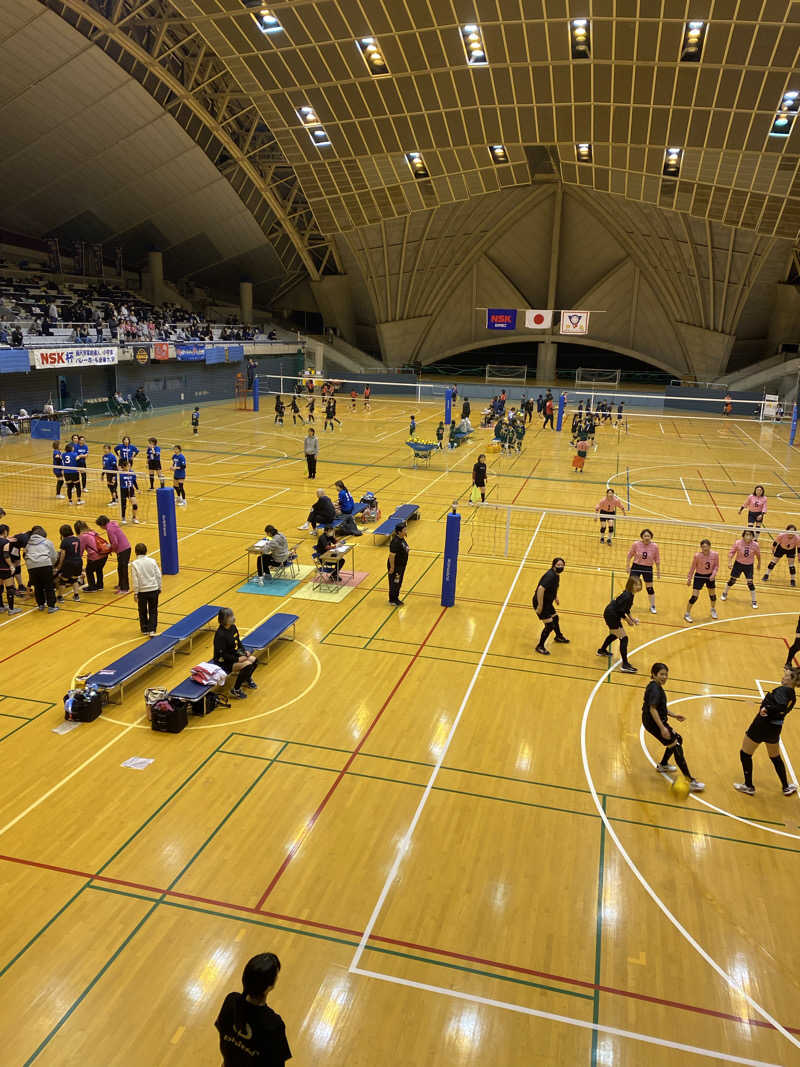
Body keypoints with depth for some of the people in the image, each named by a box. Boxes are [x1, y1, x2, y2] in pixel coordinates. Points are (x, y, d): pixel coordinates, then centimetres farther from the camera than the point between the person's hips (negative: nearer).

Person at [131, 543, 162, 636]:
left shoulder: (134, 564, -10)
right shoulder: (152, 561, -4)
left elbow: (135, 580, -10)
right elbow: (158, 576, 0)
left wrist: (135, 593, -2)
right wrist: (159, 588, 12)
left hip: (142, 591, -1)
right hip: (153, 589, 1)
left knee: (142, 612, 15)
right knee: (153, 611, 9)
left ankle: (145, 630, 25)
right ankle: (152, 630, 1)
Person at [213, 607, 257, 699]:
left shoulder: (233, 627, -2)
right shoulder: (220, 635, -27)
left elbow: (238, 642, 13)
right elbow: (223, 654, -24)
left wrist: (244, 652, -1)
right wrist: (238, 659, -21)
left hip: (234, 655, 8)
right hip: (223, 662, -8)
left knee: (253, 659, 1)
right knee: (247, 665, -23)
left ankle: (247, 679, 28)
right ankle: (235, 690, -9)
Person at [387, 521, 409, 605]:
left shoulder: (402, 539, 0)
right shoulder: (395, 542, -29)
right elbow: (391, 556, -27)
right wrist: (392, 568, -22)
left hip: (401, 566, 9)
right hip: (395, 566, -9)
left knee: (399, 582, 21)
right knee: (394, 583, 8)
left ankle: (396, 598, 36)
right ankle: (392, 600, 25)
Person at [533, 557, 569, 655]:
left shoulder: (556, 575, 3)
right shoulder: (550, 575, -28)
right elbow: (540, 589, -37)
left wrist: (555, 597, 23)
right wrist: (540, 606, -33)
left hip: (548, 602, 10)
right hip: (540, 603, -10)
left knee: (555, 618, 29)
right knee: (550, 625, -8)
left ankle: (559, 637, 56)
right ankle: (540, 647, 9)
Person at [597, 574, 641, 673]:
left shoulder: (630, 594, 3)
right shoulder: (627, 596, -26)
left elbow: (626, 609, 15)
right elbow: (620, 610, -25)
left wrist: (632, 619, 7)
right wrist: (628, 621, -13)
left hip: (611, 614, 10)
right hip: (611, 616, -10)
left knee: (614, 634, 32)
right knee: (623, 638, -11)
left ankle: (602, 650, 54)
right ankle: (625, 665, -12)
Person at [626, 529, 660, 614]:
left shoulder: (655, 546, -10)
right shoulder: (636, 544, -13)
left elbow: (657, 559, 2)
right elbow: (629, 555, 0)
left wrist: (658, 570, 6)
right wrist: (628, 566, 1)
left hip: (648, 568, 1)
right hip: (636, 567, 0)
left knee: (649, 588, 8)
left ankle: (652, 606, 24)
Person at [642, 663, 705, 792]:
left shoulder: (655, 687, 11)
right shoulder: (655, 689, -20)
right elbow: (652, 709, -27)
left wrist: (674, 715, 15)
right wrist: (662, 728, -30)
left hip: (653, 721, 10)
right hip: (654, 722, -10)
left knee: (677, 739, 24)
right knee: (676, 746, -10)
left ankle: (663, 765, 38)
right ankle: (690, 782, -11)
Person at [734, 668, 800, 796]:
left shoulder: (782, 690, -20)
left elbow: (782, 706, -38)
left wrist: (767, 709, -28)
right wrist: (767, 702, 6)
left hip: (761, 727, -8)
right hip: (775, 729, 8)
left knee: (745, 754, 12)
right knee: (775, 757, 29)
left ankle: (748, 786, 23)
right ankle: (786, 787, 41)